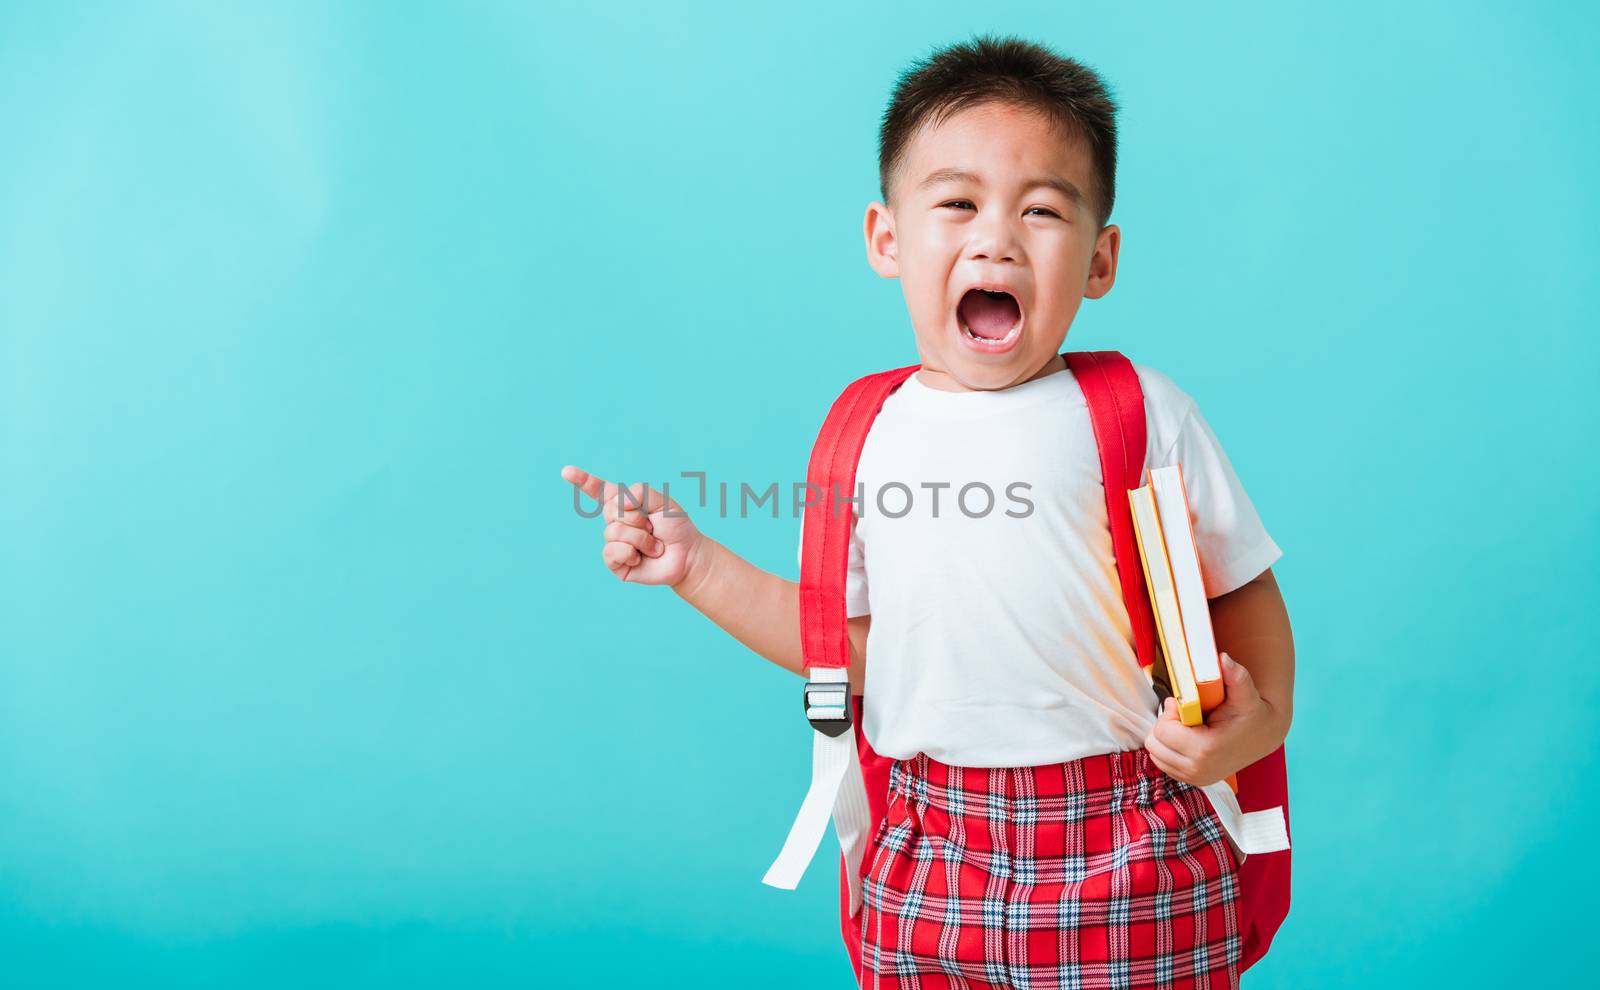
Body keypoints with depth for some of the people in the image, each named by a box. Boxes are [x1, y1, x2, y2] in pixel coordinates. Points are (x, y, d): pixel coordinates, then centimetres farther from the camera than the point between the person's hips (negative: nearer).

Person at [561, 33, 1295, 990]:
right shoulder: (866, 436, 5)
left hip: (1127, 863, -2)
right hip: (924, 858, 3)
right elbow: (853, 645, 11)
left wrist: (1262, 716, -13)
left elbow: (1243, 585, 4)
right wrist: (698, 564, 7)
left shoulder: (1139, 414, -3)